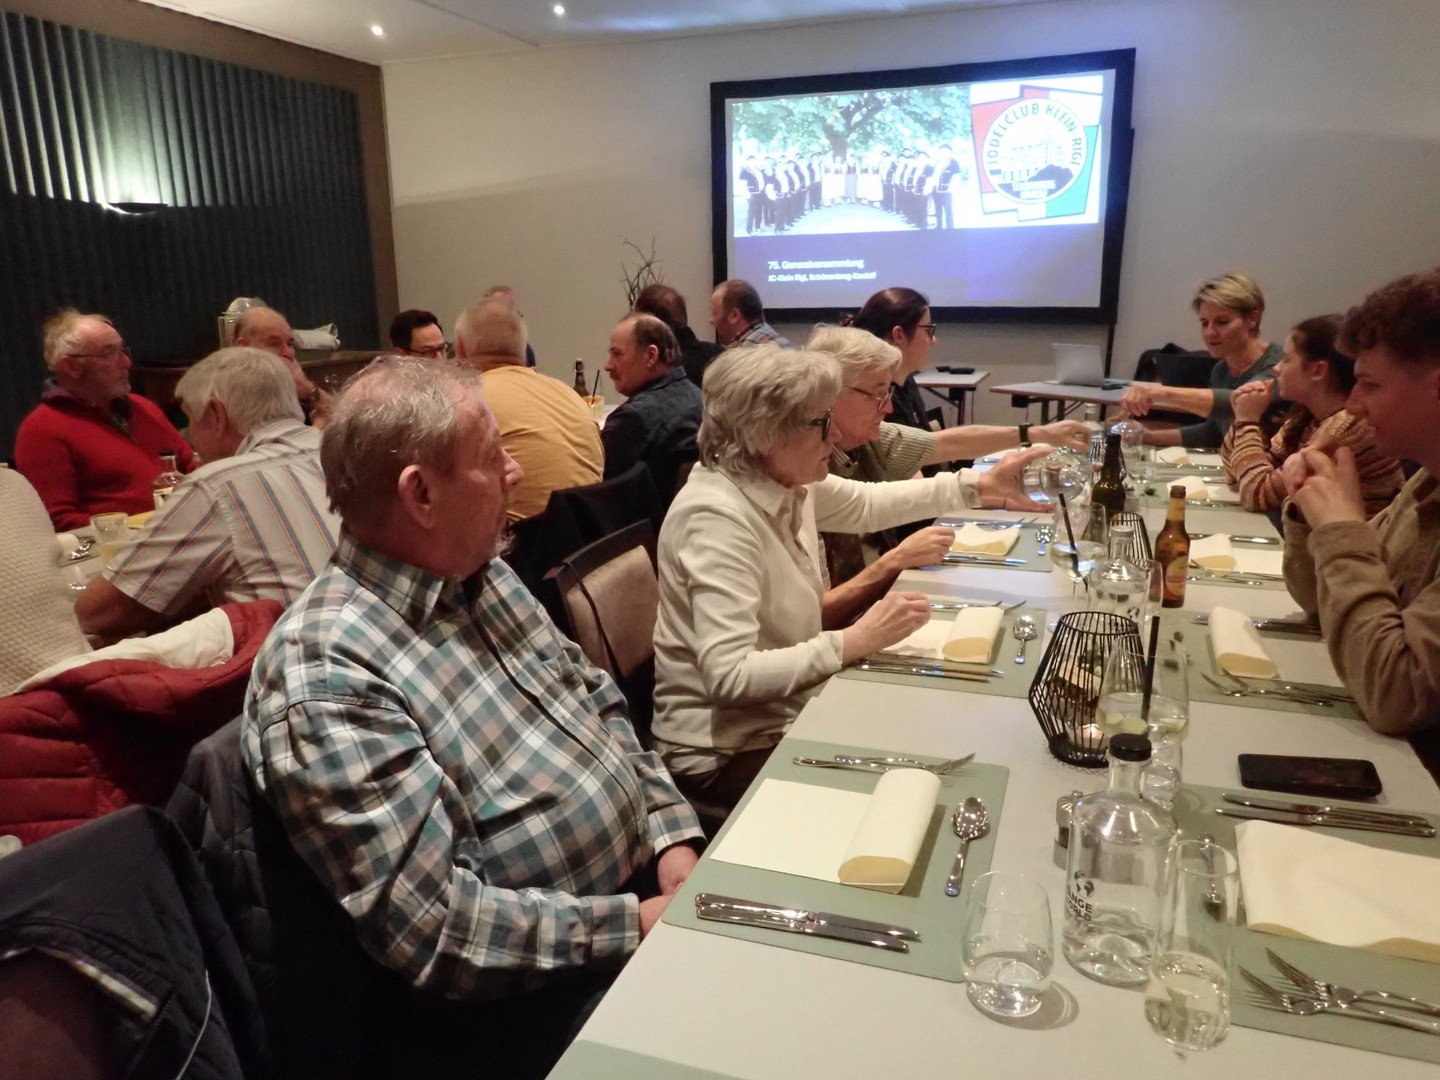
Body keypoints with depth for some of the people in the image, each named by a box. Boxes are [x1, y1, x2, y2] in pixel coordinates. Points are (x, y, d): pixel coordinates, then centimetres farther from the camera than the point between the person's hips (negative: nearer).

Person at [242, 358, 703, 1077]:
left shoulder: (484, 575, 4)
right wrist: (633, 925, -19)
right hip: (547, 990, -7)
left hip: (654, 878, 8)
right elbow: (432, 926, -22)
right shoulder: (322, 676, -21)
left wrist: (675, 838, -3)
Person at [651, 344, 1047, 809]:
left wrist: (981, 487, 12)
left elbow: (867, 504, 17)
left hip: (785, 714, 9)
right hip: (726, 753, -8)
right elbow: (729, 676, -34)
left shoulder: (784, 481, -1)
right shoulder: (717, 518, -28)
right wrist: (854, 642, -32)